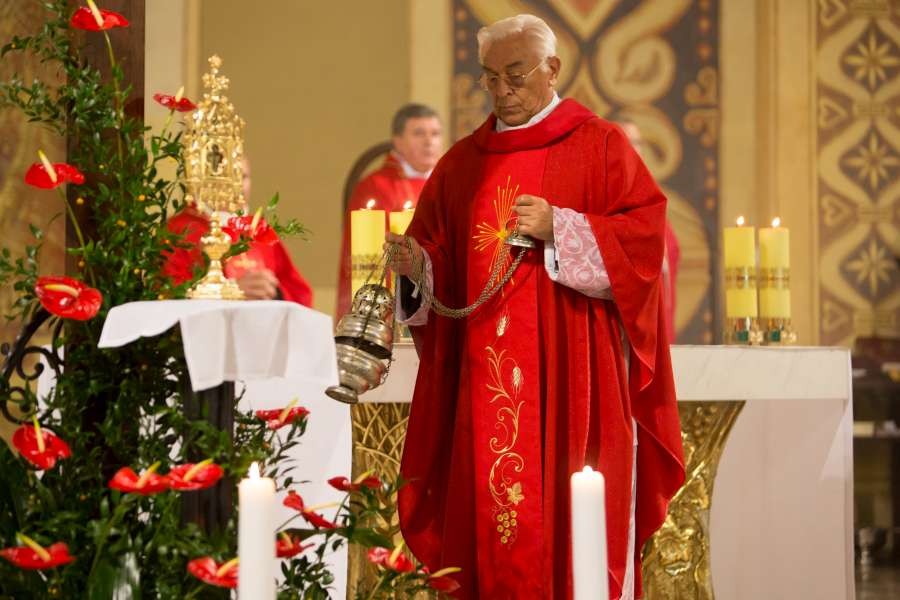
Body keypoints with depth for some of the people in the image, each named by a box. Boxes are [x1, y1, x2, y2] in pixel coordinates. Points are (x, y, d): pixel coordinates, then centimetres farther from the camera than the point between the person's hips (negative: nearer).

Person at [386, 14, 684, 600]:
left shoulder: (599, 145, 3)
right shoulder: (463, 162, 15)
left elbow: (645, 234, -7)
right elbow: (439, 265, 13)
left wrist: (559, 228, -15)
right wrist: (416, 266, -9)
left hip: (572, 377, -4)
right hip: (487, 375, 4)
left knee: (576, 519, -7)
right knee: (491, 509, 0)